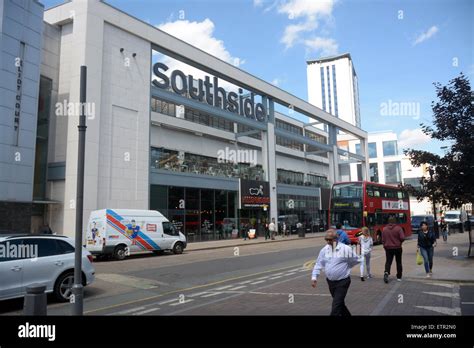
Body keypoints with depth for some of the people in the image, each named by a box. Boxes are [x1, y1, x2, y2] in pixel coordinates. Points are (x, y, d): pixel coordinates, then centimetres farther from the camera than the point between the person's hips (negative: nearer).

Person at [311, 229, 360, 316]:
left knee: (336, 305, -9)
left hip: (342, 282, -5)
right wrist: (314, 277, -4)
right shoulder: (324, 250, 0)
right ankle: (346, 314, 44)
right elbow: (319, 264, 4)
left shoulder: (346, 249, -14)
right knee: (340, 303, 21)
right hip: (330, 282, 6)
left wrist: (344, 267, 1)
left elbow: (355, 260, -1)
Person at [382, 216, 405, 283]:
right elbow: (402, 238, -17)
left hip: (388, 248, 1)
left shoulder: (384, 229, -2)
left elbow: (383, 240, 2)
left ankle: (386, 272, -21)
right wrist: (399, 242, 4)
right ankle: (399, 277, 19)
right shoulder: (398, 228, -11)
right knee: (398, 262, 13)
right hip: (397, 248, -1)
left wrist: (385, 246, 15)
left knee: (388, 262, 4)